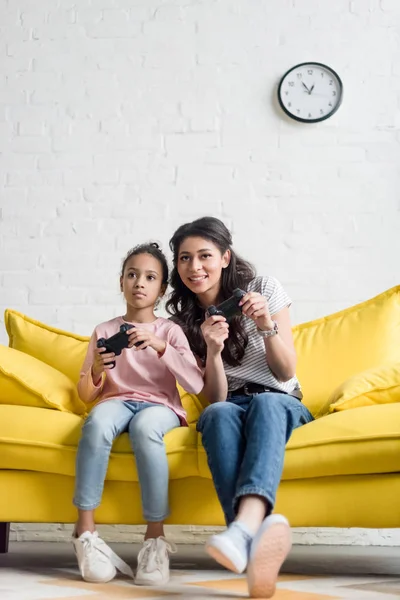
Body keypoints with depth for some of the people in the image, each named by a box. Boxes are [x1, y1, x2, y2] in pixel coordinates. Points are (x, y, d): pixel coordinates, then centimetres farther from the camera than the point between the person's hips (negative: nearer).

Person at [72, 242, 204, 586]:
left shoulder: (170, 330, 7)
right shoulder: (104, 331, 12)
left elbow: (196, 385, -8)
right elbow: (86, 396, 11)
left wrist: (160, 347, -19)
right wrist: (96, 372, -11)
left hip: (160, 405, -1)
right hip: (117, 400, 1)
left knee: (144, 427, -39)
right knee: (97, 422, -36)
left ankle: (155, 538, -34)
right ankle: (85, 530, -31)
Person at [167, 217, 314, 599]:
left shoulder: (265, 290, 0)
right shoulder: (182, 320, 4)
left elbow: (286, 373, -1)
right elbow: (215, 399, -2)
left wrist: (266, 325, -18)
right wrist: (212, 350, -20)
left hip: (281, 404, -1)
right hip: (228, 411, 1)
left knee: (265, 404, -38)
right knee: (220, 414, -36)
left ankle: (243, 525, -66)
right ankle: (257, 530, -61)